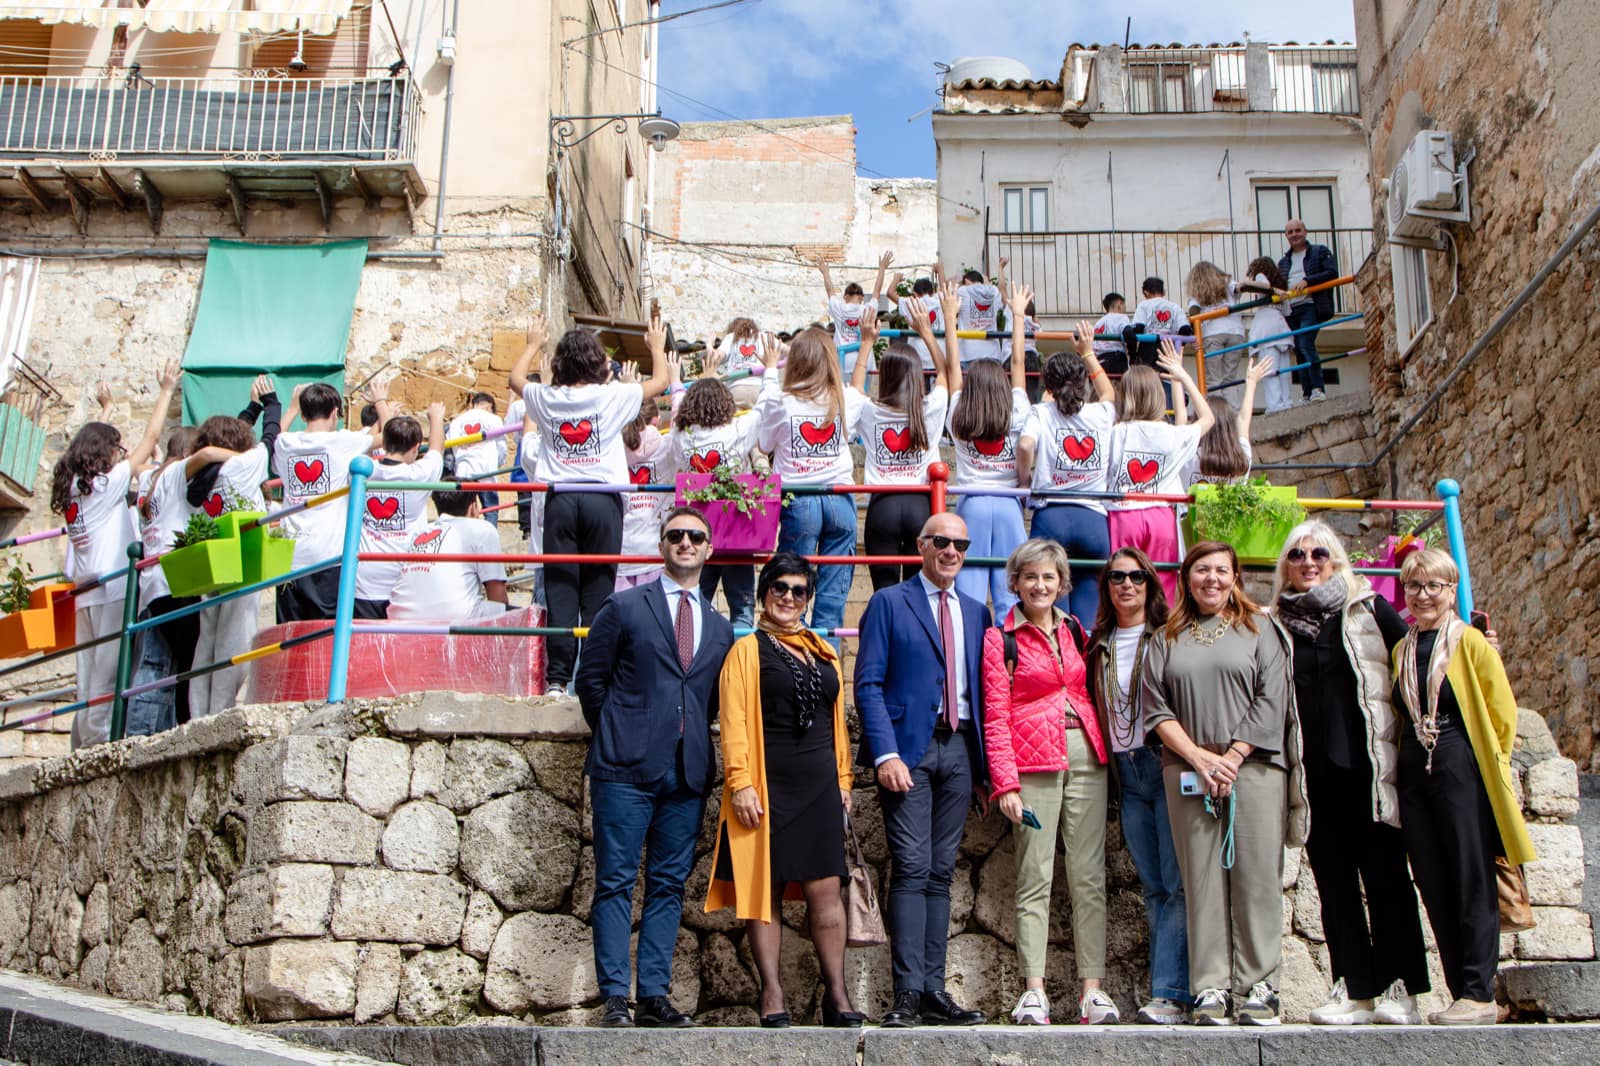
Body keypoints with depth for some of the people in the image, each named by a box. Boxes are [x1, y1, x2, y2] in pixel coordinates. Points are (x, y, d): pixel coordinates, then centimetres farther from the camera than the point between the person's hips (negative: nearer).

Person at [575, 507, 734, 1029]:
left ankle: (654, 996, 10)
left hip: (689, 771, 4)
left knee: (669, 885, 5)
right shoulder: (624, 607, 4)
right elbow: (590, 678, 6)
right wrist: (616, 736, 6)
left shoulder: (720, 627, 17)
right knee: (616, 882, -3)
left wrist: (694, 741, 10)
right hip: (627, 769, -4)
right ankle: (615, 998, 1)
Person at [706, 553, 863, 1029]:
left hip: (819, 787, 4)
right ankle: (772, 994, 7)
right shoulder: (747, 650, 2)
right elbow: (733, 721, -4)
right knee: (763, 887, 1)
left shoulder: (823, 653, 17)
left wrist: (842, 778, 14)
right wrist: (740, 783, -12)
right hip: (767, 787, -4)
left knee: (825, 888, 0)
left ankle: (836, 994, 5)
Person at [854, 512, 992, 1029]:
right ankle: (908, 994, -7)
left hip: (959, 748, 4)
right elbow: (868, 684, -4)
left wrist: (984, 765, 10)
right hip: (908, 745, -4)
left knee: (941, 873, 6)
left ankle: (934, 991, 9)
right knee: (911, 869, -10)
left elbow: (981, 690, 18)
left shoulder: (976, 612, 17)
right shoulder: (888, 603, 3)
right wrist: (885, 754, -15)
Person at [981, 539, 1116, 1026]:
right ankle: (1034, 990, -1)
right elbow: (995, 716, -4)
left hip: (1086, 756, 4)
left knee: (1090, 876, 2)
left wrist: (1103, 749, 7)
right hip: (1033, 761, -4)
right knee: (1034, 877, -3)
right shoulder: (1000, 638, 0)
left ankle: (1093, 987, 5)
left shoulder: (1074, 631, 14)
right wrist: (1005, 782, -11)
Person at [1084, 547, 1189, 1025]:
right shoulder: (1098, 645, 15)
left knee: (1177, 882, -8)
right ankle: (1170, 992, 10)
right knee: (1152, 886, 7)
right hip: (1124, 770, 5)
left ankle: (1170, 993, -9)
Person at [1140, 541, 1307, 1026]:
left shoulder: (1259, 629, 10)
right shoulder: (1167, 640, 14)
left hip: (1254, 766, -1)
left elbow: (1271, 701, 0)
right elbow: (1155, 708, 6)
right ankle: (1211, 988, 2)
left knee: (1256, 875, -4)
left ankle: (1258, 986, 2)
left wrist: (1232, 757, -9)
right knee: (1202, 879, -1)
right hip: (1187, 770, 1)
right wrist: (1200, 757, -7)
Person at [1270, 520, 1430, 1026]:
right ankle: (1354, 990, 10)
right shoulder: (1275, 625, 11)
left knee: (1385, 875, -1)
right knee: (1333, 880, 5)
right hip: (1313, 771, 3)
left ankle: (1400, 990, 5)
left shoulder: (1370, 610, 5)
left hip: (1367, 764, -3)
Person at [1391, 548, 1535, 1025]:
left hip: (1463, 773, -6)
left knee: (1472, 883, -4)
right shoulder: (1401, 649, 13)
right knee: (1434, 888, 5)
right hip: (1414, 775, 6)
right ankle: (1461, 993, 11)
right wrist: (1411, 756, 13)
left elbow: (1502, 711, -2)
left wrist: (1484, 760, 3)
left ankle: (1478, 995, -1)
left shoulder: (1470, 642, -4)